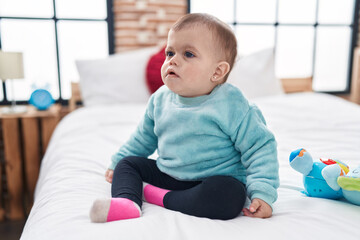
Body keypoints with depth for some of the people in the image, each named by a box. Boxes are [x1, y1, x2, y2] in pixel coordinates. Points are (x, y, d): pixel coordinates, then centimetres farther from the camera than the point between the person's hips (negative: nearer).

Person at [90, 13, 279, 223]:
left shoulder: (231, 104, -17)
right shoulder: (161, 99, 1)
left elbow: (260, 147, -13)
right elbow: (143, 139, 18)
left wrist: (263, 193, -24)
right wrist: (117, 162, 25)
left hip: (216, 180, -5)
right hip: (167, 174, 6)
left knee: (229, 195, -35)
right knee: (128, 163, -1)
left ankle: (166, 199, -19)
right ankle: (127, 202, -28)